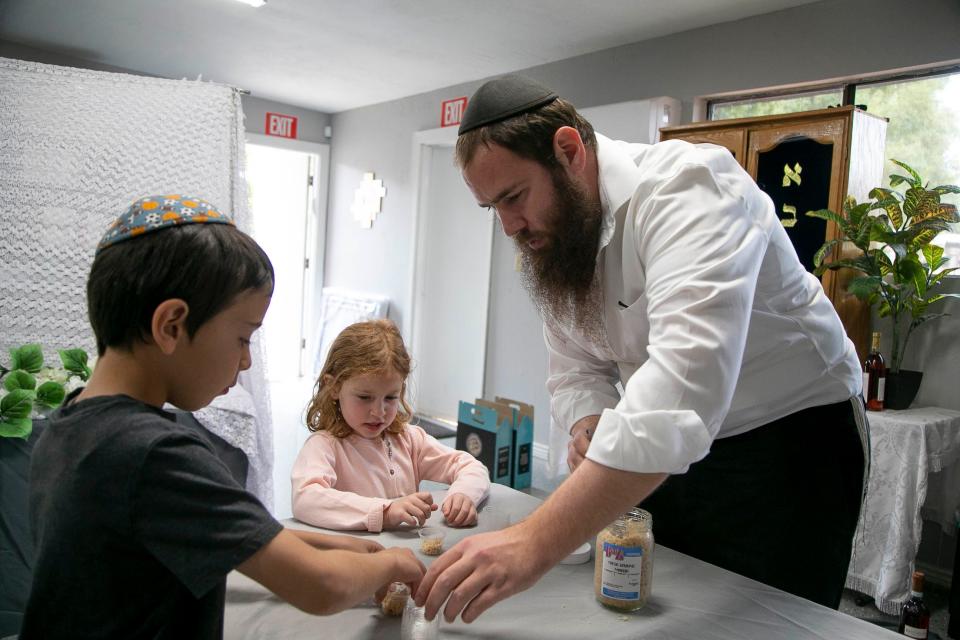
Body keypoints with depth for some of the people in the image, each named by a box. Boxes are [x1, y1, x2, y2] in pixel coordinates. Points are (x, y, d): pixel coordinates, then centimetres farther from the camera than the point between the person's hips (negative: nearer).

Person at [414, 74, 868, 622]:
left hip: (789, 436, -6)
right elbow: (576, 370, 4)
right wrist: (592, 428, -21)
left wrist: (535, 543, -48)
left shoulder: (686, 186, -29)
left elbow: (683, 383, -43)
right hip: (671, 451, 7)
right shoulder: (548, 242, -3)